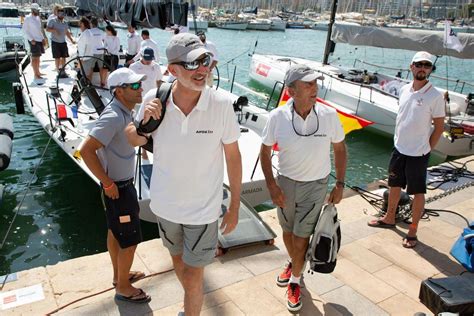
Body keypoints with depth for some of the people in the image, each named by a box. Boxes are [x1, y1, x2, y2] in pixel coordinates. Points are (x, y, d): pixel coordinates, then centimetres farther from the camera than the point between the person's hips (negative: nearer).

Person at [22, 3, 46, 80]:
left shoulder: (38, 17, 12)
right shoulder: (28, 18, -10)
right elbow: (25, 30, -11)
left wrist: (43, 38, 11)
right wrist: (31, 39, -18)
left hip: (40, 40, 8)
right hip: (34, 41, -8)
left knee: (38, 57, 13)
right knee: (34, 58, -6)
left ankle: (38, 72, 21)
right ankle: (36, 74, -4)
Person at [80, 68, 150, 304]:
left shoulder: (123, 113, 3)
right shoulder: (114, 117, -26)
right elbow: (86, 150, -31)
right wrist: (108, 183, -24)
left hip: (123, 184, 9)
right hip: (117, 188, -9)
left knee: (115, 232, 23)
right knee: (130, 239, 4)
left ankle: (119, 275, 41)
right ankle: (123, 287, 23)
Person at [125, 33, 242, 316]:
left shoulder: (222, 104, -22)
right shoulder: (154, 100, -15)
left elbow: (233, 156, -11)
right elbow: (134, 141, 2)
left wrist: (235, 207, -4)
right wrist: (144, 121, -21)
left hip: (203, 208, -3)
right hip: (165, 204, 4)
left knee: (192, 276, 9)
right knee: (178, 260, 27)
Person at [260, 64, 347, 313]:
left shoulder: (329, 115, -15)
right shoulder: (277, 117, -16)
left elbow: (340, 149, 0)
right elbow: (265, 152, -3)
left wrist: (340, 184, -1)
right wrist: (271, 185, -10)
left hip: (316, 185, -1)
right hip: (286, 182, 1)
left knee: (301, 237, 3)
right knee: (288, 230, 19)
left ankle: (295, 281, 29)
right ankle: (294, 264, 50)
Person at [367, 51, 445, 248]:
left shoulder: (435, 96, -14)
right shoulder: (404, 90, 3)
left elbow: (439, 127, -9)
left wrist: (427, 149, -7)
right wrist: (398, 138, 10)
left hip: (418, 153, -6)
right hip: (399, 148, 6)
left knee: (418, 192, 6)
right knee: (394, 185, 19)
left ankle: (413, 231, 20)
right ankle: (389, 219, 39)